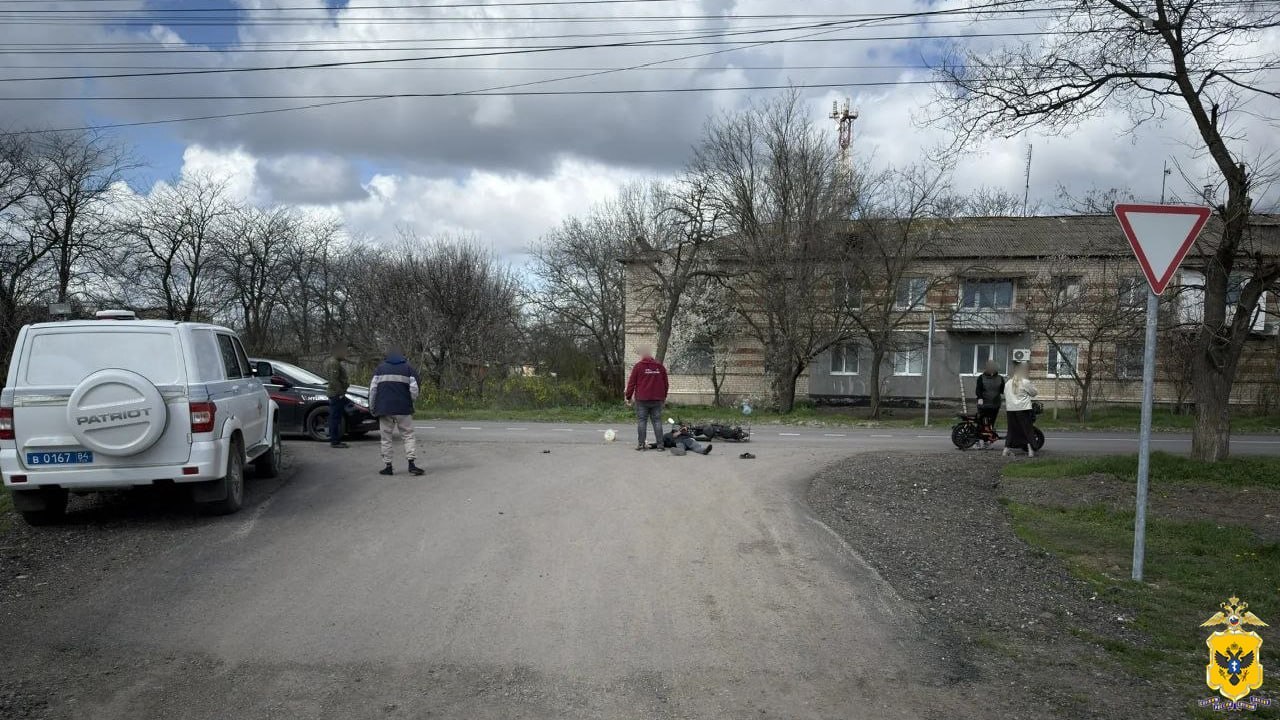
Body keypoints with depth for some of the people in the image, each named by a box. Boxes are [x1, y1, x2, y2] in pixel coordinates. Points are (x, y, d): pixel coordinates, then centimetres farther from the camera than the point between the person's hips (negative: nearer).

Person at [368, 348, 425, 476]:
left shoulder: (380, 368, 11)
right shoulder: (409, 368, 7)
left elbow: (373, 389, 4)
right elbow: (414, 389, -2)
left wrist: (372, 408, 10)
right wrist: (411, 402, 16)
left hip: (384, 409, 1)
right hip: (403, 409, -1)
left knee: (386, 438, 7)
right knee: (408, 436, 3)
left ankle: (387, 466, 6)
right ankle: (412, 464, -9)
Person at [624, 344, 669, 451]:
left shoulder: (638, 366, -4)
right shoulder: (660, 366, 8)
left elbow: (631, 383, -2)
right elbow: (665, 383, 14)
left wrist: (629, 396, 8)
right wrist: (664, 397, 26)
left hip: (642, 399, -3)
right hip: (657, 399, 3)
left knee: (641, 421, 2)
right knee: (657, 421, 6)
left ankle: (641, 444, -2)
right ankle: (659, 444, 3)